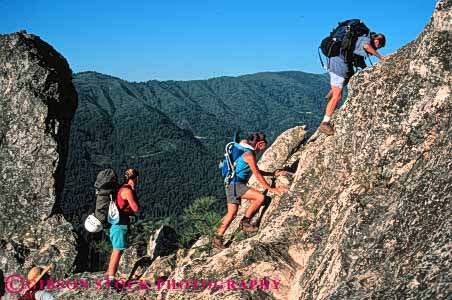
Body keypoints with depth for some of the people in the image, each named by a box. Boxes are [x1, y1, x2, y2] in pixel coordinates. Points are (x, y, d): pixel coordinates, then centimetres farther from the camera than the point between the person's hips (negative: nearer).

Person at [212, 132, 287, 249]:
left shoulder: (247, 152, 18)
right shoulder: (249, 154, -12)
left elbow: (257, 171, 25)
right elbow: (257, 175, -13)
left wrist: (274, 174, 23)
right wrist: (271, 189, -9)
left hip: (232, 185, 10)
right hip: (235, 184, -10)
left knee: (231, 214, 7)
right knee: (260, 197, -17)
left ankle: (217, 239, 10)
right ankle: (245, 221, -6)